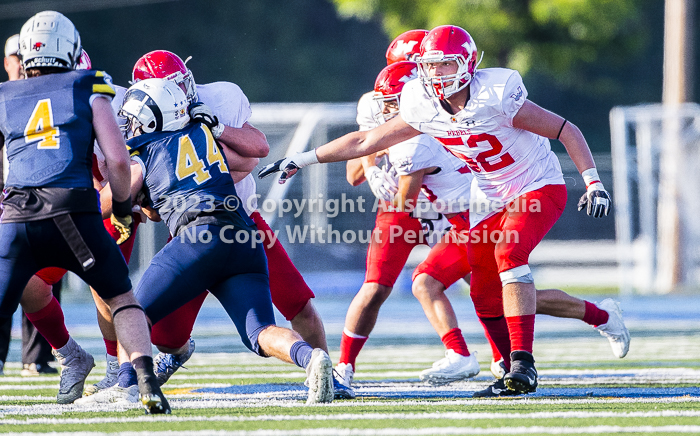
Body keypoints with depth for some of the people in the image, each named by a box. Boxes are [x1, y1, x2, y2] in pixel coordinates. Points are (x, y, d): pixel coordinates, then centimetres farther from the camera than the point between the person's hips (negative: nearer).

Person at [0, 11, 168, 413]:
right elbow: (118, 160, 4)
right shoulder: (88, 90, 12)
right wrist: (123, 209, 18)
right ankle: (147, 381, -1)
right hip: (74, 213, -1)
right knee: (121, 296, 16)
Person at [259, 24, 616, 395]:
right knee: (484, 294, 0)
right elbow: (365, 142, 2)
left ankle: (523, 362, -28)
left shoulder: (495, 96, -26)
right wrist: (301, 160, 3)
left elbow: (565, 131, -18)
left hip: (538, 188, -6)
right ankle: (513, 371, 16)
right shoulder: (424, 108, -9)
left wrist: (593, 183, -25)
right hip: (490, 198, 6)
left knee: (509, 254, -29)